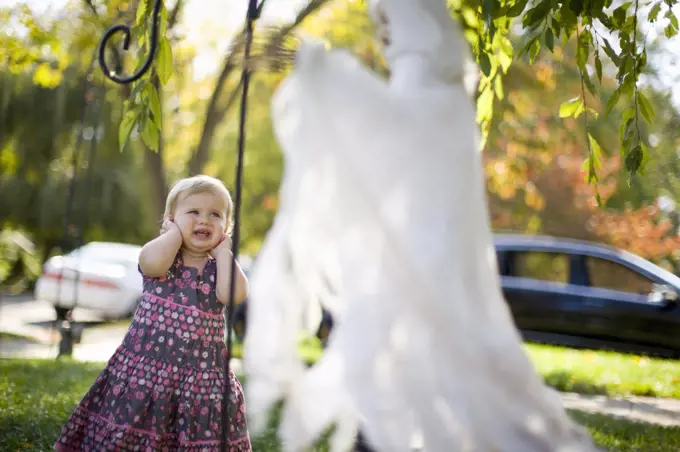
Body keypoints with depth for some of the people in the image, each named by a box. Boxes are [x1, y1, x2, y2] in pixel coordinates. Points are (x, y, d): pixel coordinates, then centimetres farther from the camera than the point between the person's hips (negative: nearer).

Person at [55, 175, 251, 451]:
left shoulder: (219, 266, 6)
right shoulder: (163, 255, 2)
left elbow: (234, 294, -16)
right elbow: (153, 262, -24)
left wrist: (223, 249, -4)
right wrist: (177, 231, -6)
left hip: (201, 373, 1)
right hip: (147, 364, -1)